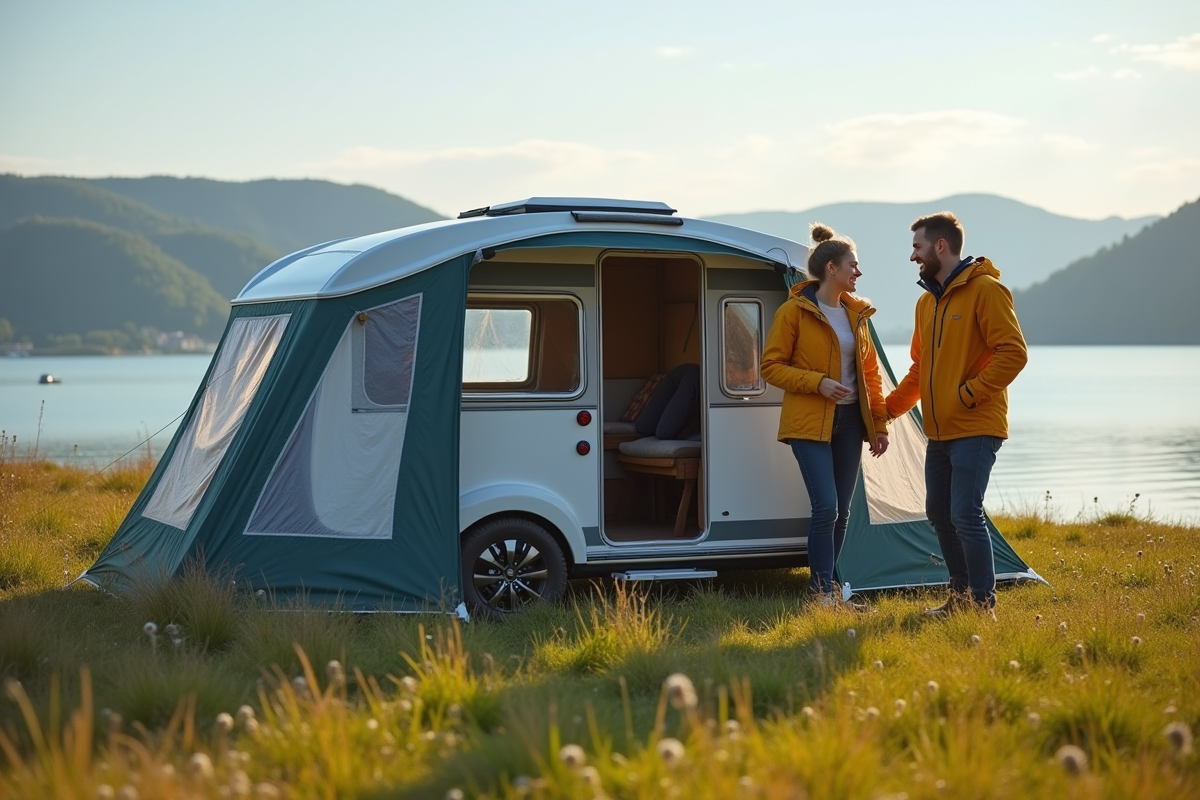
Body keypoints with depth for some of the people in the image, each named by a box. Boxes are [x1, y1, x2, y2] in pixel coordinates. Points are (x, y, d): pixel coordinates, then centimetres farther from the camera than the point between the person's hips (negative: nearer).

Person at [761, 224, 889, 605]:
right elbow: (771, 366, -8)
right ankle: (823, 588, -4)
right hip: (810, 423, -6)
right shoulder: (794, 312, -8)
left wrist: (880, 422, 12)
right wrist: (818, 383, -19)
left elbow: (870, 372, 16)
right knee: (826, 508, -14)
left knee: (841, 512, 8)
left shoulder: (856, 313, 11)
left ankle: (825, 583, 20)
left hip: (849, 421, 6)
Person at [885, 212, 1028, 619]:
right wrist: (888, 408, 18)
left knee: (965, 515, -12)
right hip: (939, 431, 9)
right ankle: (961, 596, 24)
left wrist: (970, 394, -18)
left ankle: (983, 605, -4)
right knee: (939, 513, 12)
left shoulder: (985, 290, -11)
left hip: (975, 429, -9)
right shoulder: (927, 302, 15)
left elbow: (1013, 353, -17)